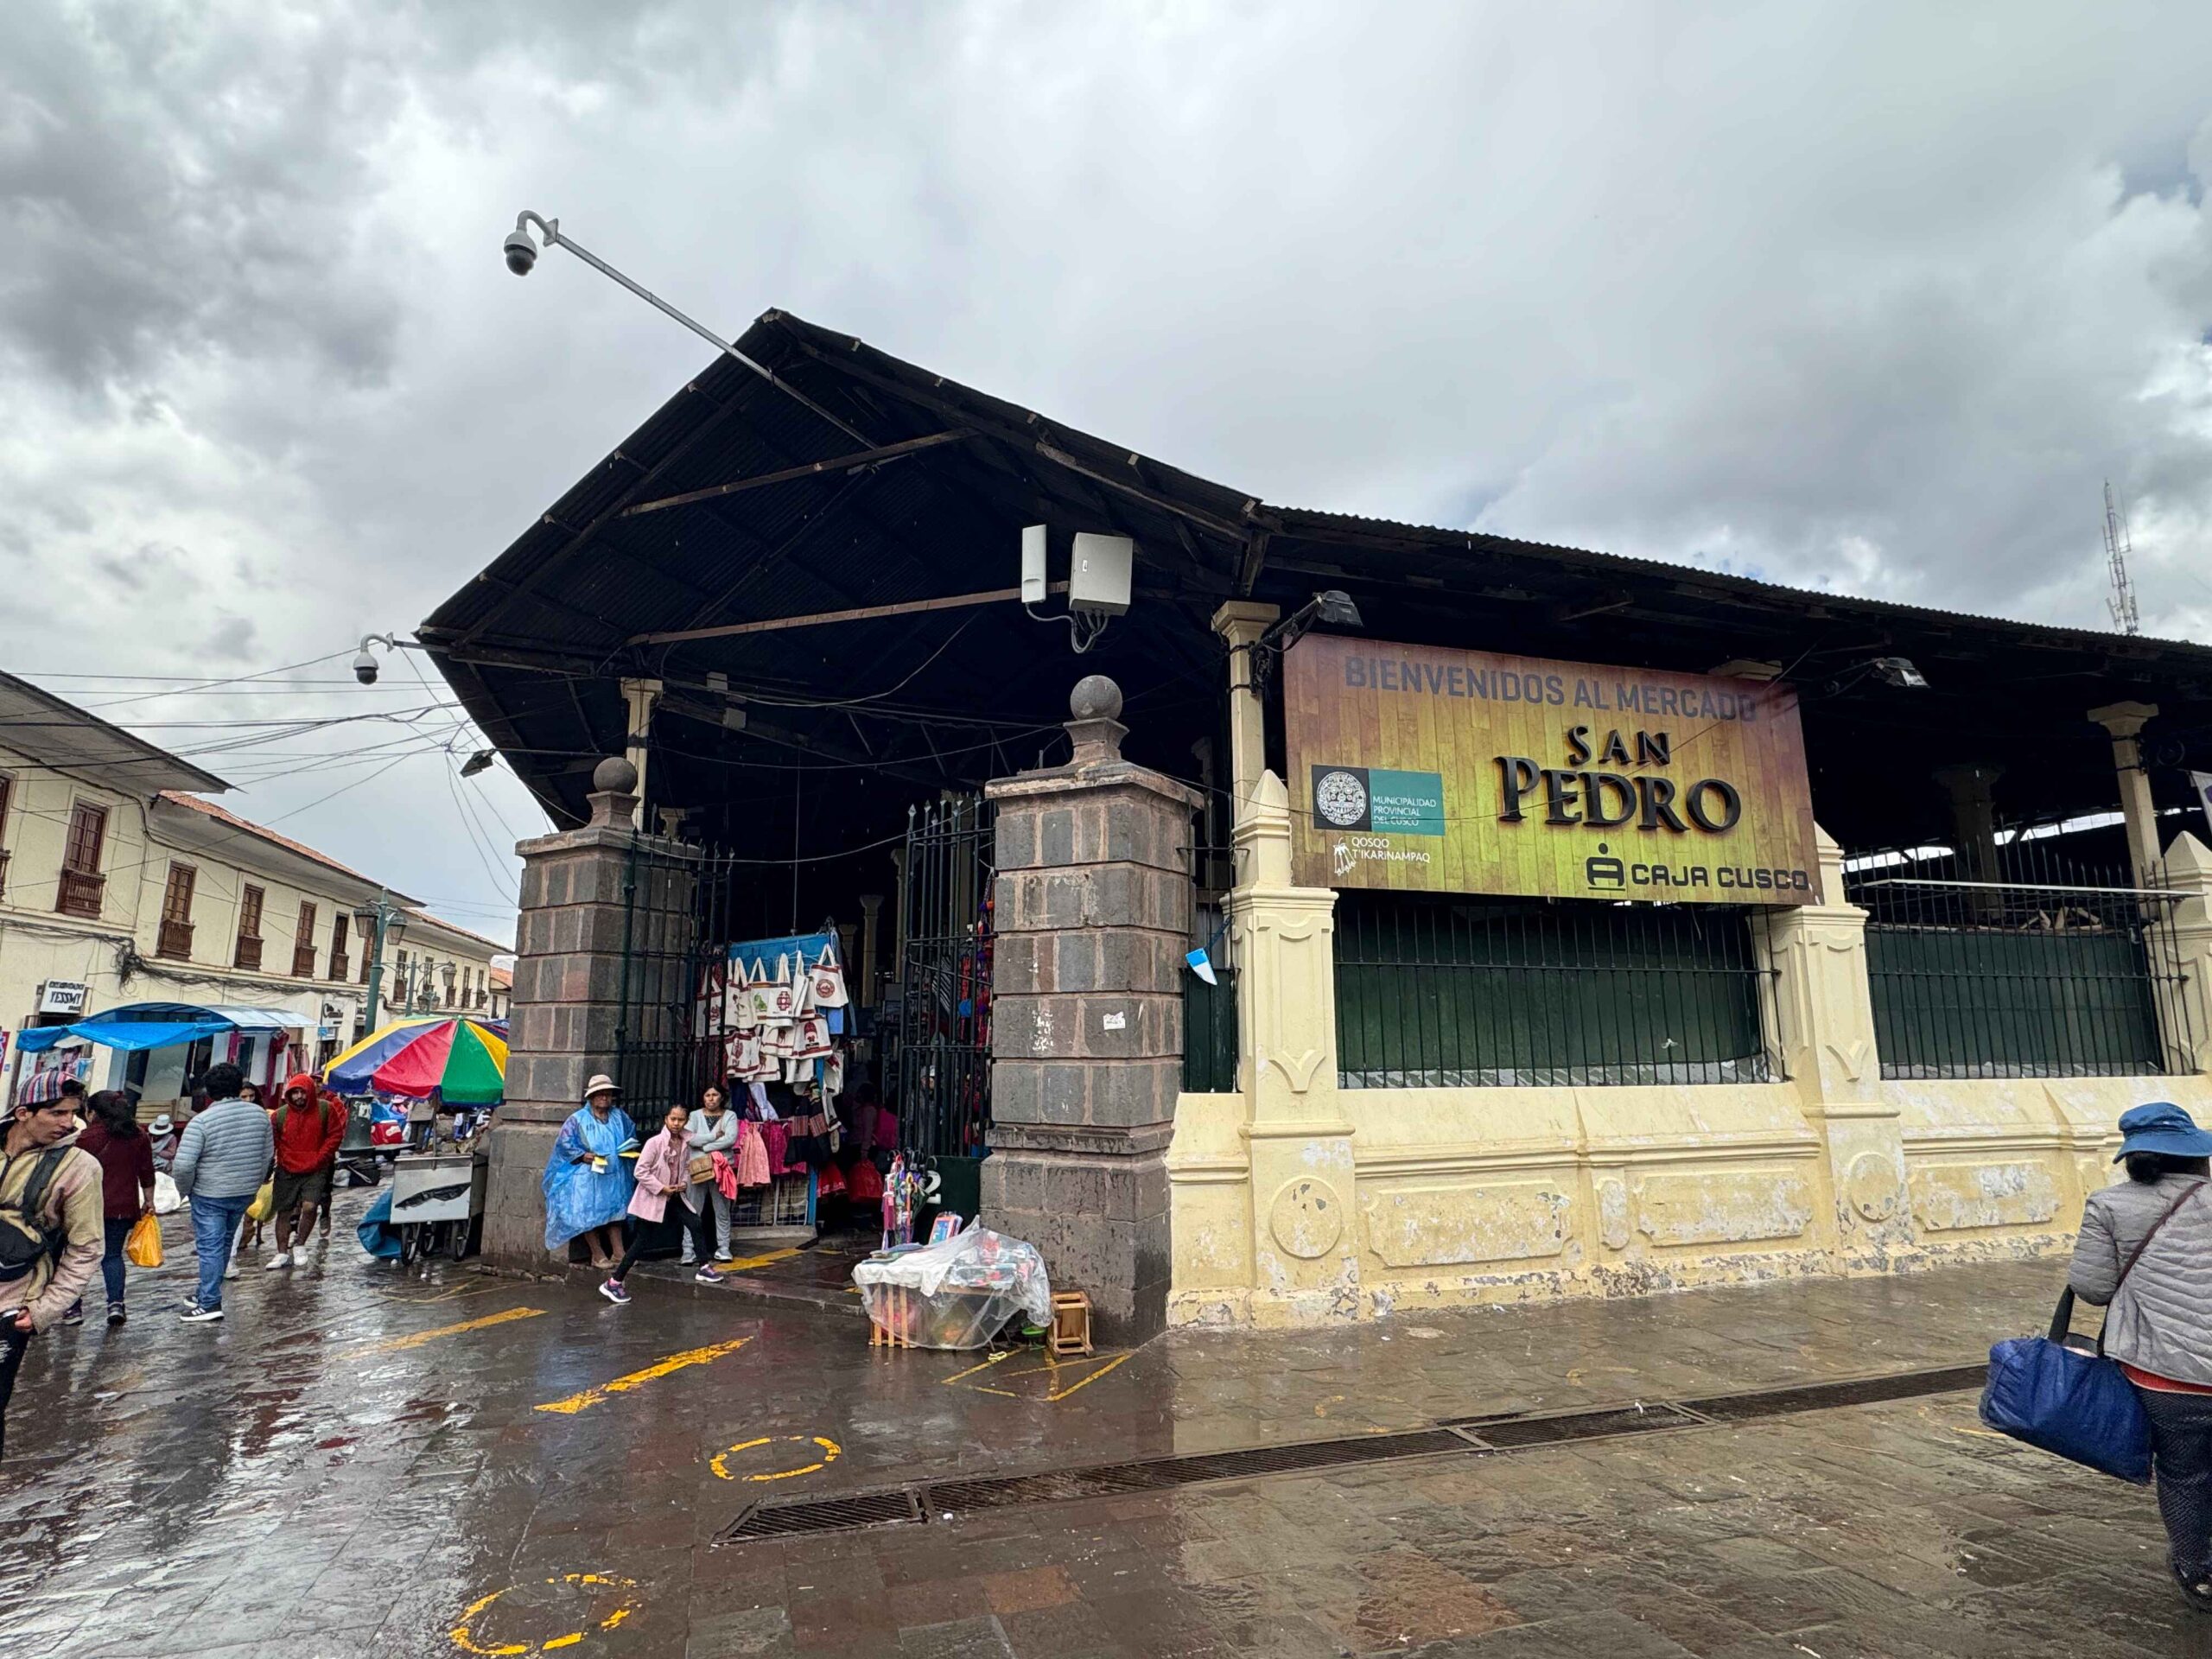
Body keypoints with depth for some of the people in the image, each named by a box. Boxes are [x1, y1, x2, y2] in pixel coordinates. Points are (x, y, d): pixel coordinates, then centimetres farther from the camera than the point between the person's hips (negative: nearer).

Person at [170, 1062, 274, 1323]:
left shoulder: (202, 1121, -16)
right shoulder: (259, 1114, 0)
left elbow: (183, 1164, -20)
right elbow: (268, 1155, 7)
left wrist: (185, 1190, -1)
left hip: (210, 1195, -5)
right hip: (244, 1194, 5)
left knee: (210, 1246, 0)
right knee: (224, 1244, 18)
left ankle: (210, 1304, 0)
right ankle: (207, 1294, 30)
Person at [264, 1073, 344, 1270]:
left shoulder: (325, 1109, -5)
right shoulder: (279, 1115, -2)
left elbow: (335, 1135, 0)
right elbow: (271, 1142, 5)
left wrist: (319, 1159, -7)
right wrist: (283, 1161, -8)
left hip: (316, 1170, -2)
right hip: (287, 1171, 2)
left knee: (309, 1207, -15)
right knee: (284, 1212, 7)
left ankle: (301, 1245, 8)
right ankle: (283, 1254, 20)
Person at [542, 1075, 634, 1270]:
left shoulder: (619, 1116, 8)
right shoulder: (578, 1119, -5)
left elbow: (632, 1135, 21)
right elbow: (564, 1143, -7)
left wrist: (629, 1148, 2)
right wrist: (582, 1156, -18)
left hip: (614, 1176, 4)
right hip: (588, 1175, -4)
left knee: (614, 1213, 8)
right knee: (589, 1215, -1)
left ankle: (618, 1253, 13)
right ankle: (598, 1255, 9)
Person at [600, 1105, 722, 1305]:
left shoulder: (685, 1144, 1)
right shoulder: (655, 1143, -18)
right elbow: (641, 1172, -18)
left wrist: (685, 1182, -5)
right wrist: (661, 1188, -19)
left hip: (675, 1196, 6)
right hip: (653, 1198, -6)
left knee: (696, 1223, 2)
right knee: (642, 1240, -2)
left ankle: (704, 1268, 15)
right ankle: (613, 1283, 7)